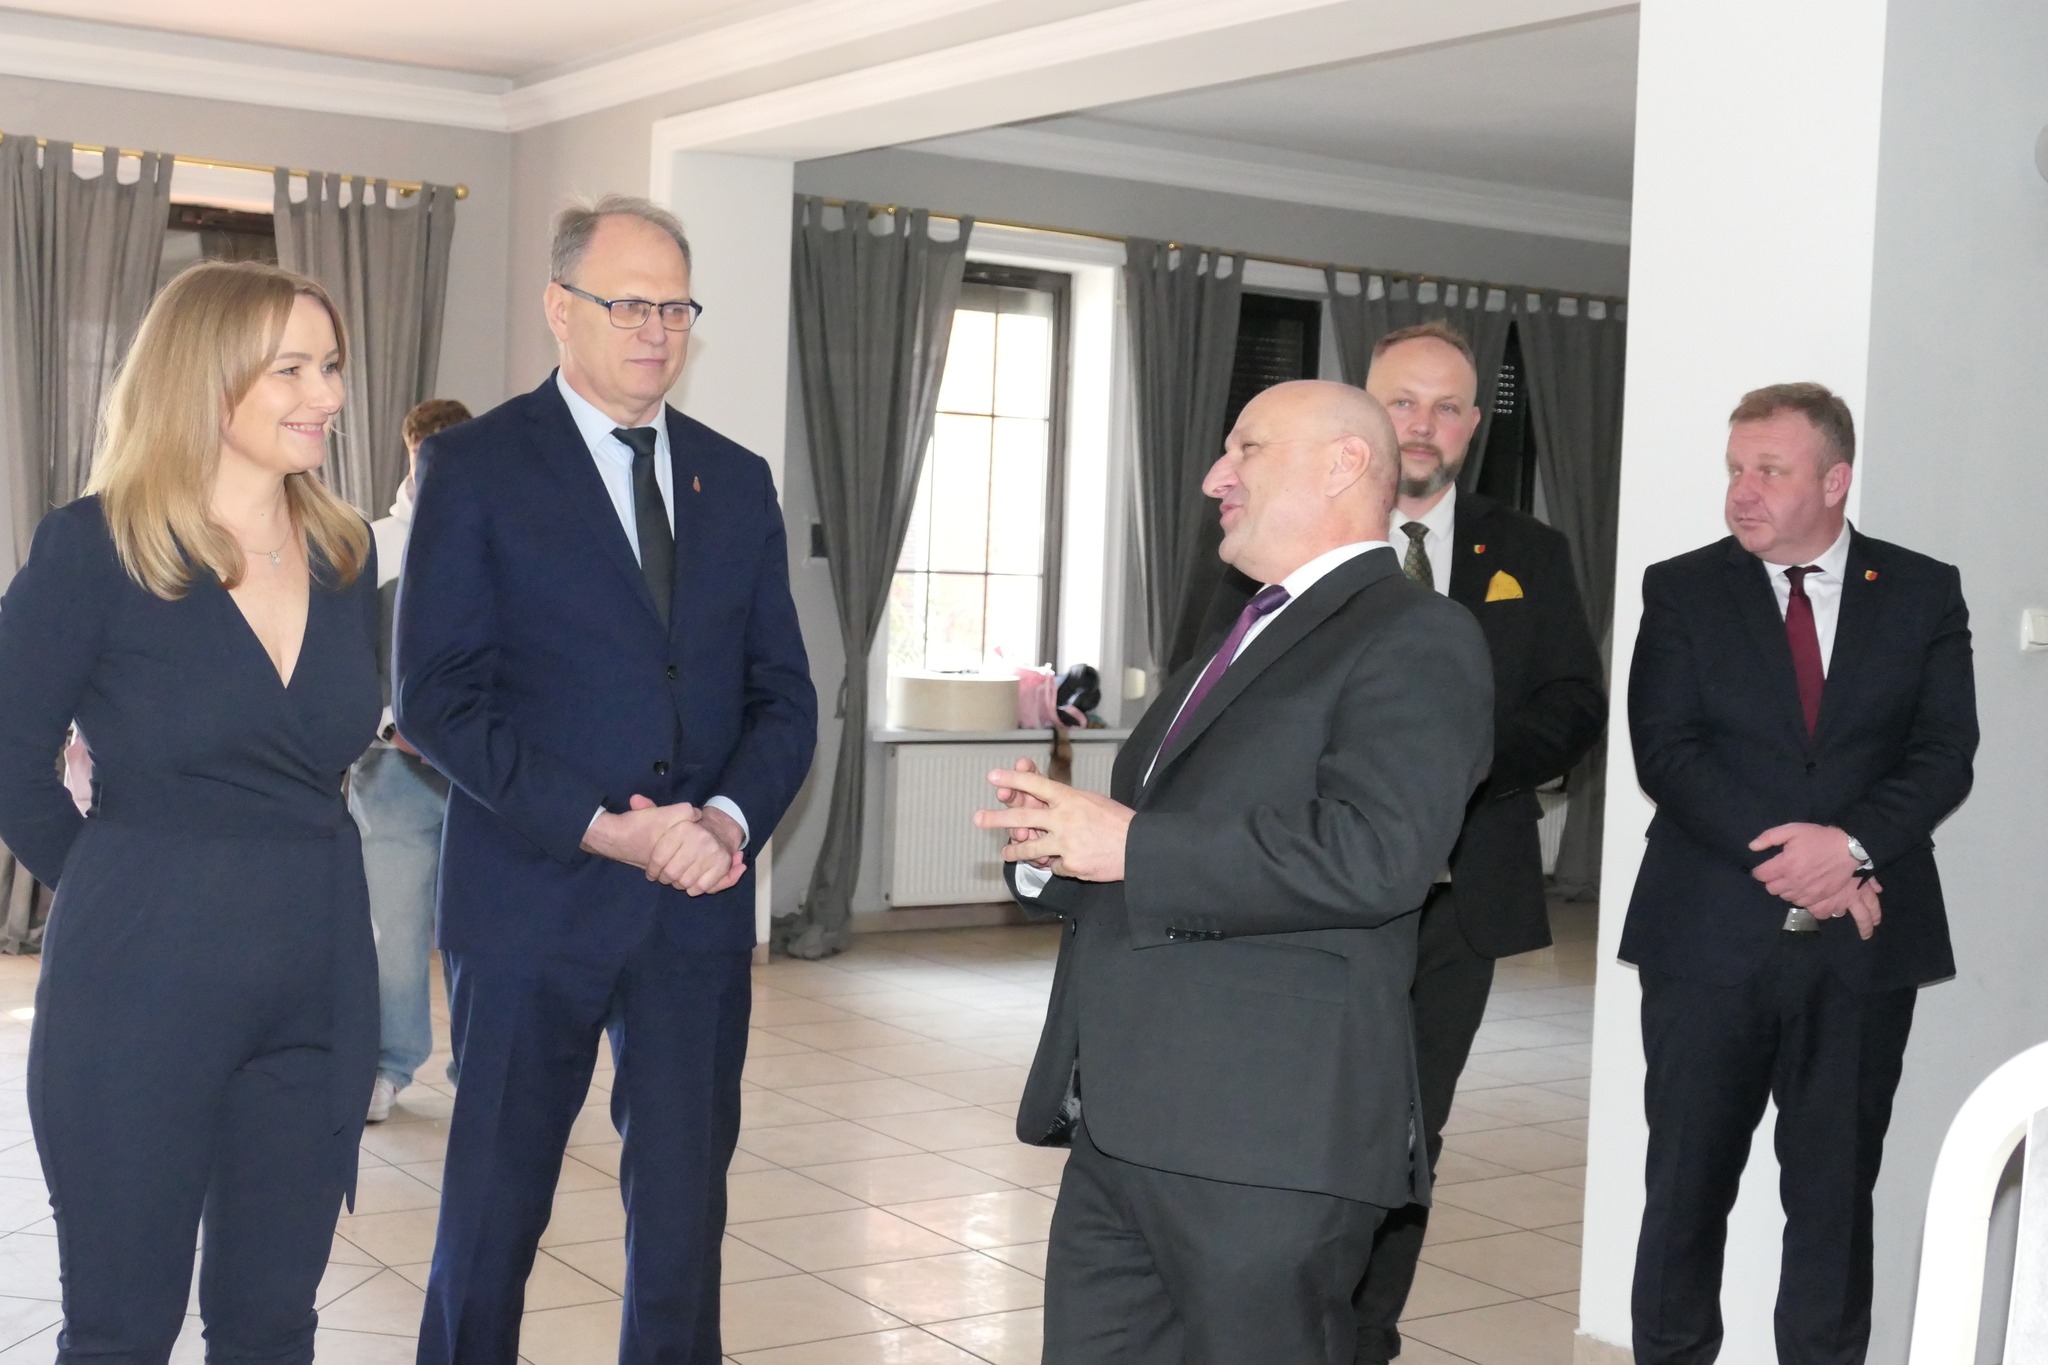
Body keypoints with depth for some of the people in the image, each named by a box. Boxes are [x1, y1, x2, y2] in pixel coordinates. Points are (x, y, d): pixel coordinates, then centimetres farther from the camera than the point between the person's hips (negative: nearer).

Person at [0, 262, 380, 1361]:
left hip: (318, 982, 5)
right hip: (142, 986, -4)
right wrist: (114, 890, 3)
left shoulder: (345, 552, 6)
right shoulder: (94, 547, -9)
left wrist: (291, 883, 6)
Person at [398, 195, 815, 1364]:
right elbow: (438, 696, -9)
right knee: (495, 1204, 9)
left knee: (686, 1204, 8)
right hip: (533, 902, -3)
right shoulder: (476, 466, -2)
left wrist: (732, 816, -10)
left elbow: (785, 694, 10)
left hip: (702, 908, 4)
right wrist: (603, 828, -17)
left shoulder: (738, 480, 12)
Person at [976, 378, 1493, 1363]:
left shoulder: (1414, 639, -6)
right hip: (1124, 1126, 9)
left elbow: (1375, 854, -23)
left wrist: (1133, 846, -17)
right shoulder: (1245, 638, 23)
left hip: (1267, 1138, -9)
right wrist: (1056, 845, 5)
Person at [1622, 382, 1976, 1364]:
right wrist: (1783, 858, -16)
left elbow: (1945, 754, -1)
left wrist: (1852, 844, -18)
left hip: (1864, 942, 1)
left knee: (1836, 1189, 7)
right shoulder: (1682, 592, 4)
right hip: (1711, 936, 0)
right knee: (1687, 1182, 4)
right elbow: (1666, 752, -6)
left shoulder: (1923, 593, 6)